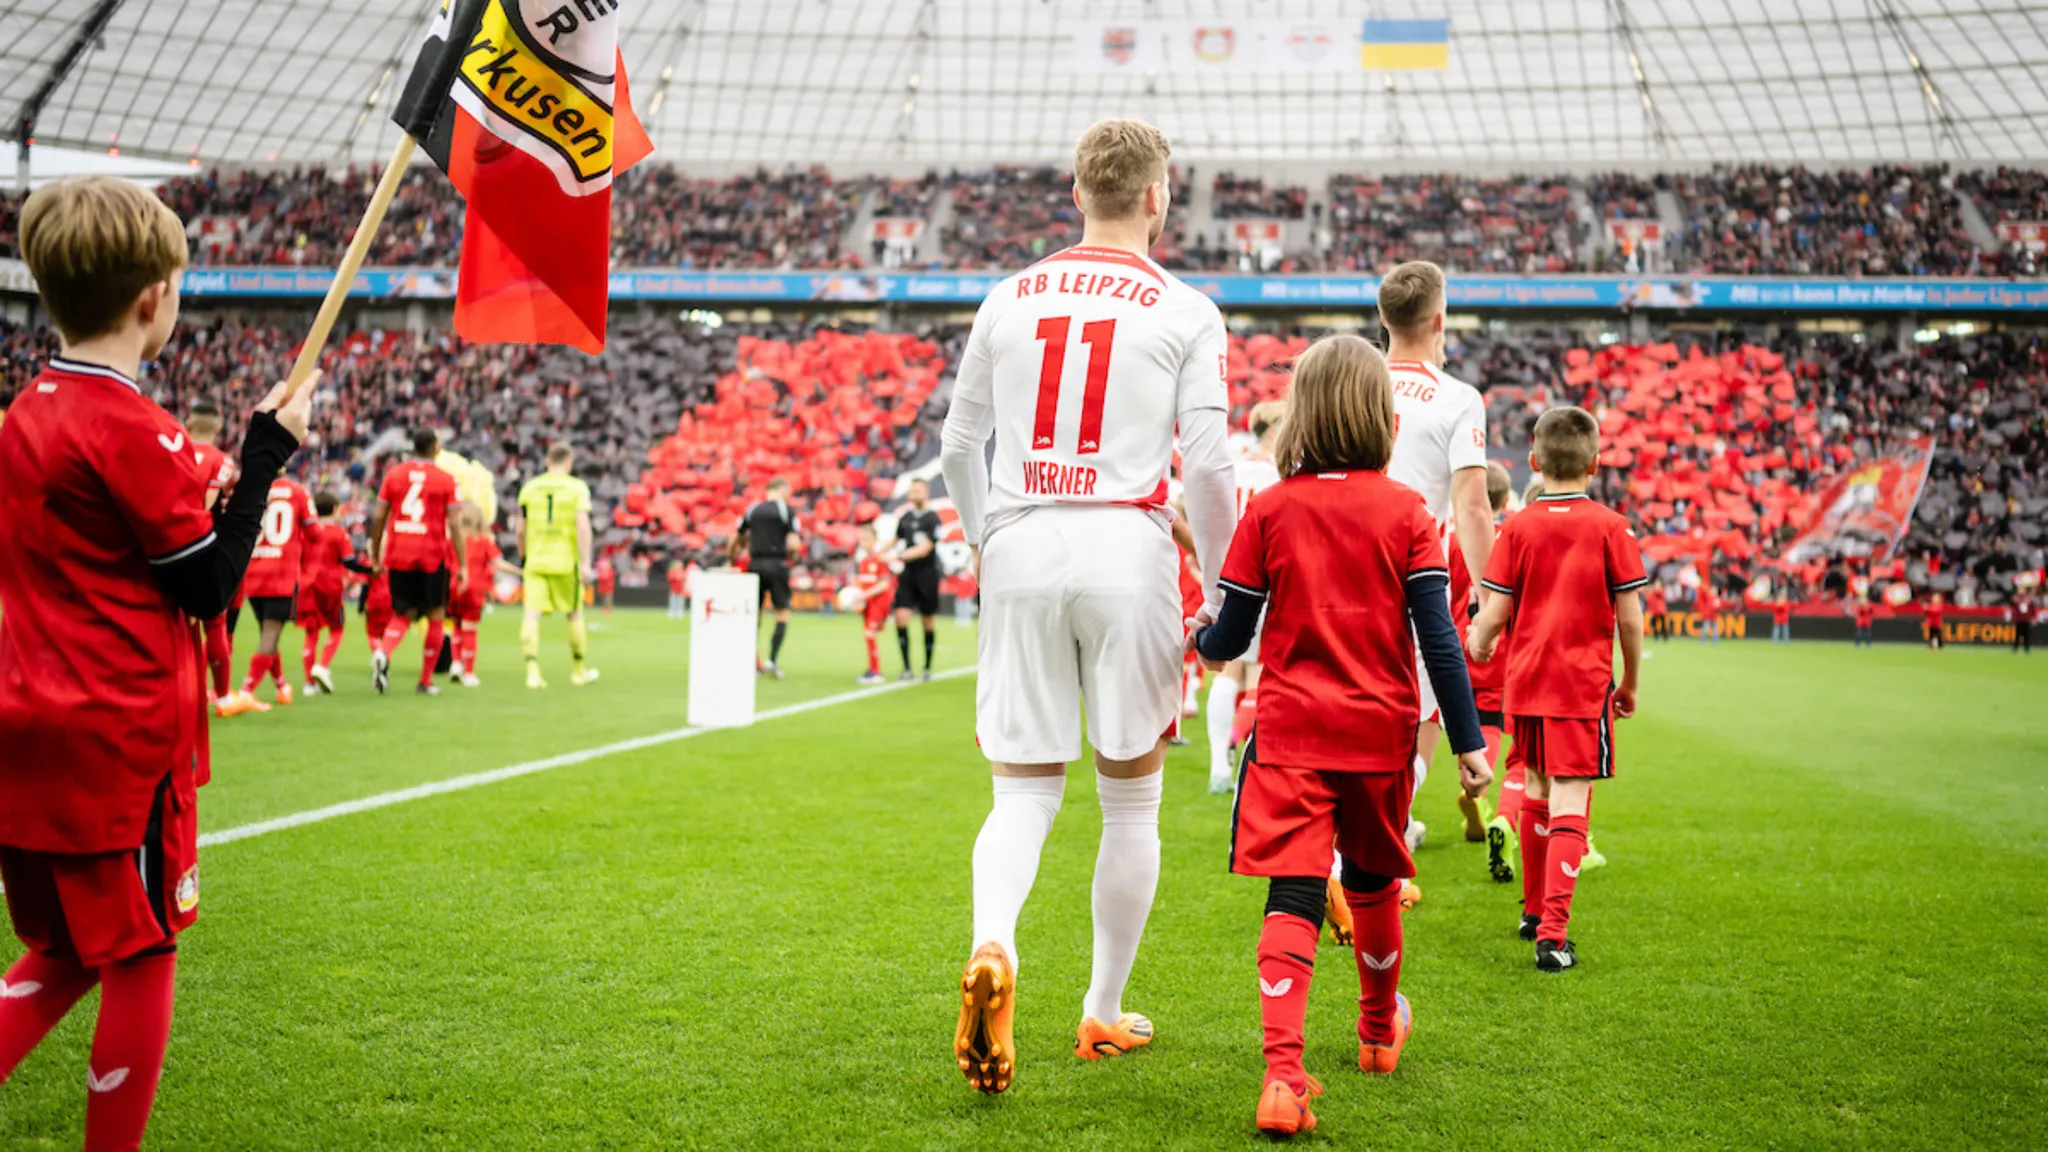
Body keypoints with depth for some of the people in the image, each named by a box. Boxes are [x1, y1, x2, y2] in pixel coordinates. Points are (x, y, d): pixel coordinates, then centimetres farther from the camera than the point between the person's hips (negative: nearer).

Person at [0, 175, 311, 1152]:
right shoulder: (133, 429, -17)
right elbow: (209, 587, -11)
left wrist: (189, 481, 15)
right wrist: (265, 458, -6)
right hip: (123, 740, -8)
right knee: (143, 957, 6)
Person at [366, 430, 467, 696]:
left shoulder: (393, 475, 5)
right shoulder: (446, 480, -2)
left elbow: (378, 518, 5)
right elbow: (454, 526, -5)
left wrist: (375, 556, 14)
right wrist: (463, 565, -2)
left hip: (398, 556, 3)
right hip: (432, 556, -2)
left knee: (402, 615, 13)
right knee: (436, 617, 12)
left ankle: (382, 653, -18)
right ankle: (425, 681, 13)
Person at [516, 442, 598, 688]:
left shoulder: (529, 488, 7)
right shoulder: (577, 487, -3)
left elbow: (521, 529, 11)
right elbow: (582, 525, -12)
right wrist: (585, 563, -12)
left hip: (536, 560, 2)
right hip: (566, 561, -2)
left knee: (532, 615, -3)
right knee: (574, 615, 13)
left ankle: (532, 670, -15)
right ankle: (579, 670, 25)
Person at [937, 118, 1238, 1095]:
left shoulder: (1009, 299, 11)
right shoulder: (1185, 313, 1)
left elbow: (957, 445, 16)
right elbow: (1208, 465, -5)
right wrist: (1222, 588, 7)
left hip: (1021, 550, 3)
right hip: (1124, 549, -2)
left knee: (1025, 790, 8)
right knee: (1131, 796, 11)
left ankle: (991, 948, -20)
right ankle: (1104, 1014, 19)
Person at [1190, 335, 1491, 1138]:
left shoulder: (1269, 509, -2)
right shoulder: (1405, 510, -2)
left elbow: (1232, 636, 2)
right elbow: (1439, 636, -6)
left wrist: (1200, 644, 25)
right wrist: (1468, 740, -2)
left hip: (1289, 732, -1)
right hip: (1381, 731, 1)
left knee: (1293, 898, -7)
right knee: (1373, 880, 21)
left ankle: (1283, 1075, -22)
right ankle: (1380, 1029, 43)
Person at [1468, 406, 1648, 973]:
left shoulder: (1518, 527, -1)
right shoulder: (1610, 527, -5)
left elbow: (1494, 613, -3)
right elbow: (1630, 616, -4)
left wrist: (1478, 645, 19)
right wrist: (1630, 682, 10)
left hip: (1525, 683, 3)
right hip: (1584, 686, -3)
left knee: (1537, 789, 20)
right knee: (1569, 805, -5)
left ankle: (1534, 908, 35)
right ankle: (1552, 933, -14)